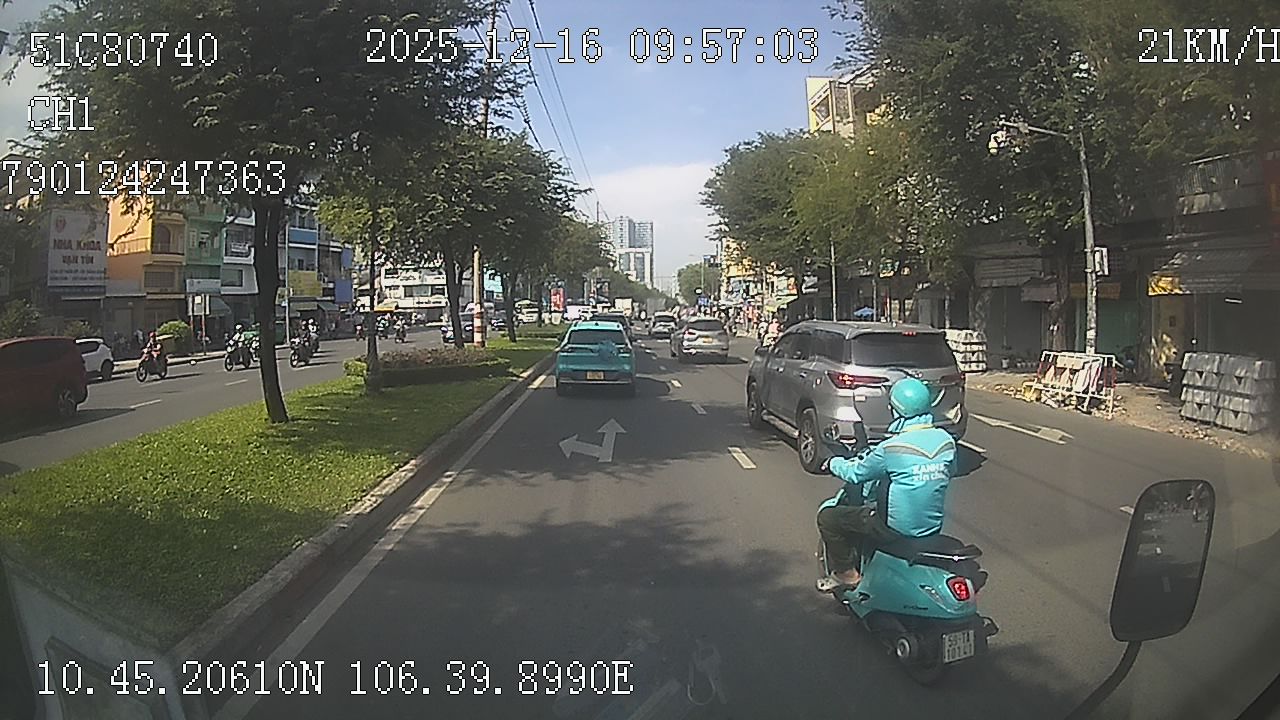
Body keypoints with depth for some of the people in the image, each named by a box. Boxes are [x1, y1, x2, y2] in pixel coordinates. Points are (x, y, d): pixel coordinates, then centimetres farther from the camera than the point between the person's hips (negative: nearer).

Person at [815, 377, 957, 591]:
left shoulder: (892, 448, -22)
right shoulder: (946, 441, -5)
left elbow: (856, 473, -7)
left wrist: (834, 463, 13)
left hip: (897, 529, -7)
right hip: (934, 526, 7)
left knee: (827, 517, 5)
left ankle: (846, 573, 14)